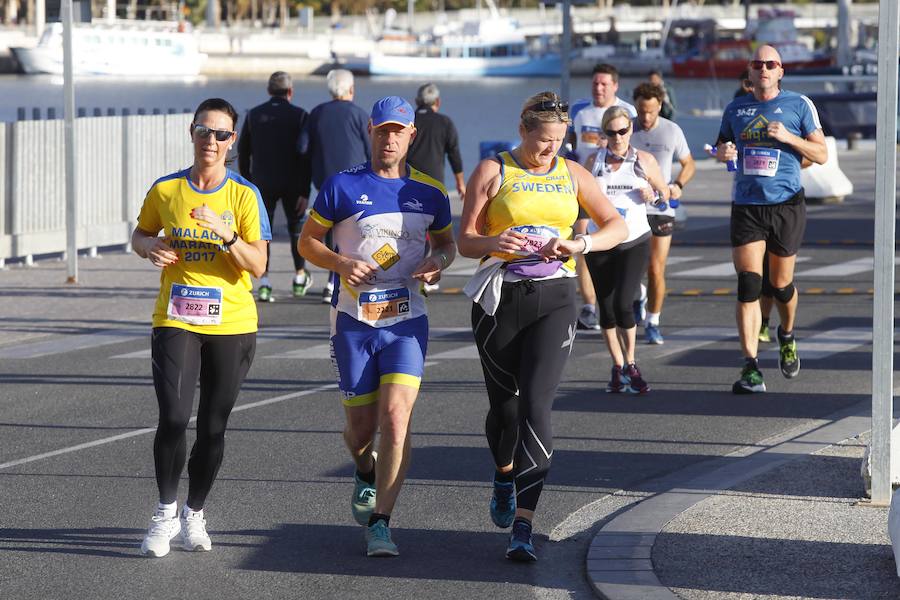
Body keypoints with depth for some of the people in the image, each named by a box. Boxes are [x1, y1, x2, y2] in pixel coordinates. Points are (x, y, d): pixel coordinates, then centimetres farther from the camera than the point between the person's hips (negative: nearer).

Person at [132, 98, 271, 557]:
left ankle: (194, 513, 25)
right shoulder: (166, 190, 3)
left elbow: (258, 266, -7)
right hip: (175, 321, 0)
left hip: (232, 325, 0)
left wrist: (226, 234, -23)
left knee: (213, 428, 6)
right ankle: (165, 514, 2)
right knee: (173, 418, -15)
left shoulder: (244, 195, -2)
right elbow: (140, 235, 18)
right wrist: (151, 248, -4)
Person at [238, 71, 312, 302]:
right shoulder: (299, 115, -5)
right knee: (296, 227, 16)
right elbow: (305, 155, -9)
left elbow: (243, 152, 6)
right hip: (292, 183, -1)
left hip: (263, 181, 1)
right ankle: (300, 278, 26)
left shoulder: (253, 115, 2)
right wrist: (304, 192, -7)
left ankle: (264, 282, -9)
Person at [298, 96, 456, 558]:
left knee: (396, 417, -15)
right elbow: (307, 241, 4)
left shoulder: (429, 193, 5)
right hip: (354, 320, 0)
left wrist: (437, 262, -3)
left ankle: (380, 523, -11)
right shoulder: (341, 186, -1)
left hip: (407, 319, 0)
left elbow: (446, 242, 20)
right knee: (361, 426, 6)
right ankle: (366, 472, 43)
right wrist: (342, 264, -15)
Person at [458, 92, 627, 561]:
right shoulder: (492, 171, 1)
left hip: (554, 299, 0)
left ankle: (523, 529, -18)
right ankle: (504, 477, 46)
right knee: (504, 406, 10)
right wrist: (494, 242, -22)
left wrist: (582, 244, -9)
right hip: (500, 298, 0)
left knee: (535, 407, -14)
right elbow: (465, 241, 0)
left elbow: (617, 226, 11)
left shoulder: (571, 174, 9)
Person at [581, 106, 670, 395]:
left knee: (623, 304, -16)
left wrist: (652, 195, -8)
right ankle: (618, 368, 17)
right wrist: (580, 238, -2)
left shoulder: (645, 161, 3)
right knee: (607, 309, 4)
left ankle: (631, 365, -2)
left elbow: (665, 193, 13)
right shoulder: (593, 161, 6)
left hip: (635, 242, -2)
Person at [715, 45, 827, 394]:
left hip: (786, 204, -1)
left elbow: (821, 154, 2)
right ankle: (751, 369, -14)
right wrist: (722, 152, -1)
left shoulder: (799, 105, 2)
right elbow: (721, 147, 23)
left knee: (781, 284, 9)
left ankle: (787, 336, 42)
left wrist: (787, 137, -14)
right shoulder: (735, 109, 11)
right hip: (746, 205, 1)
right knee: (748, 284, -11)